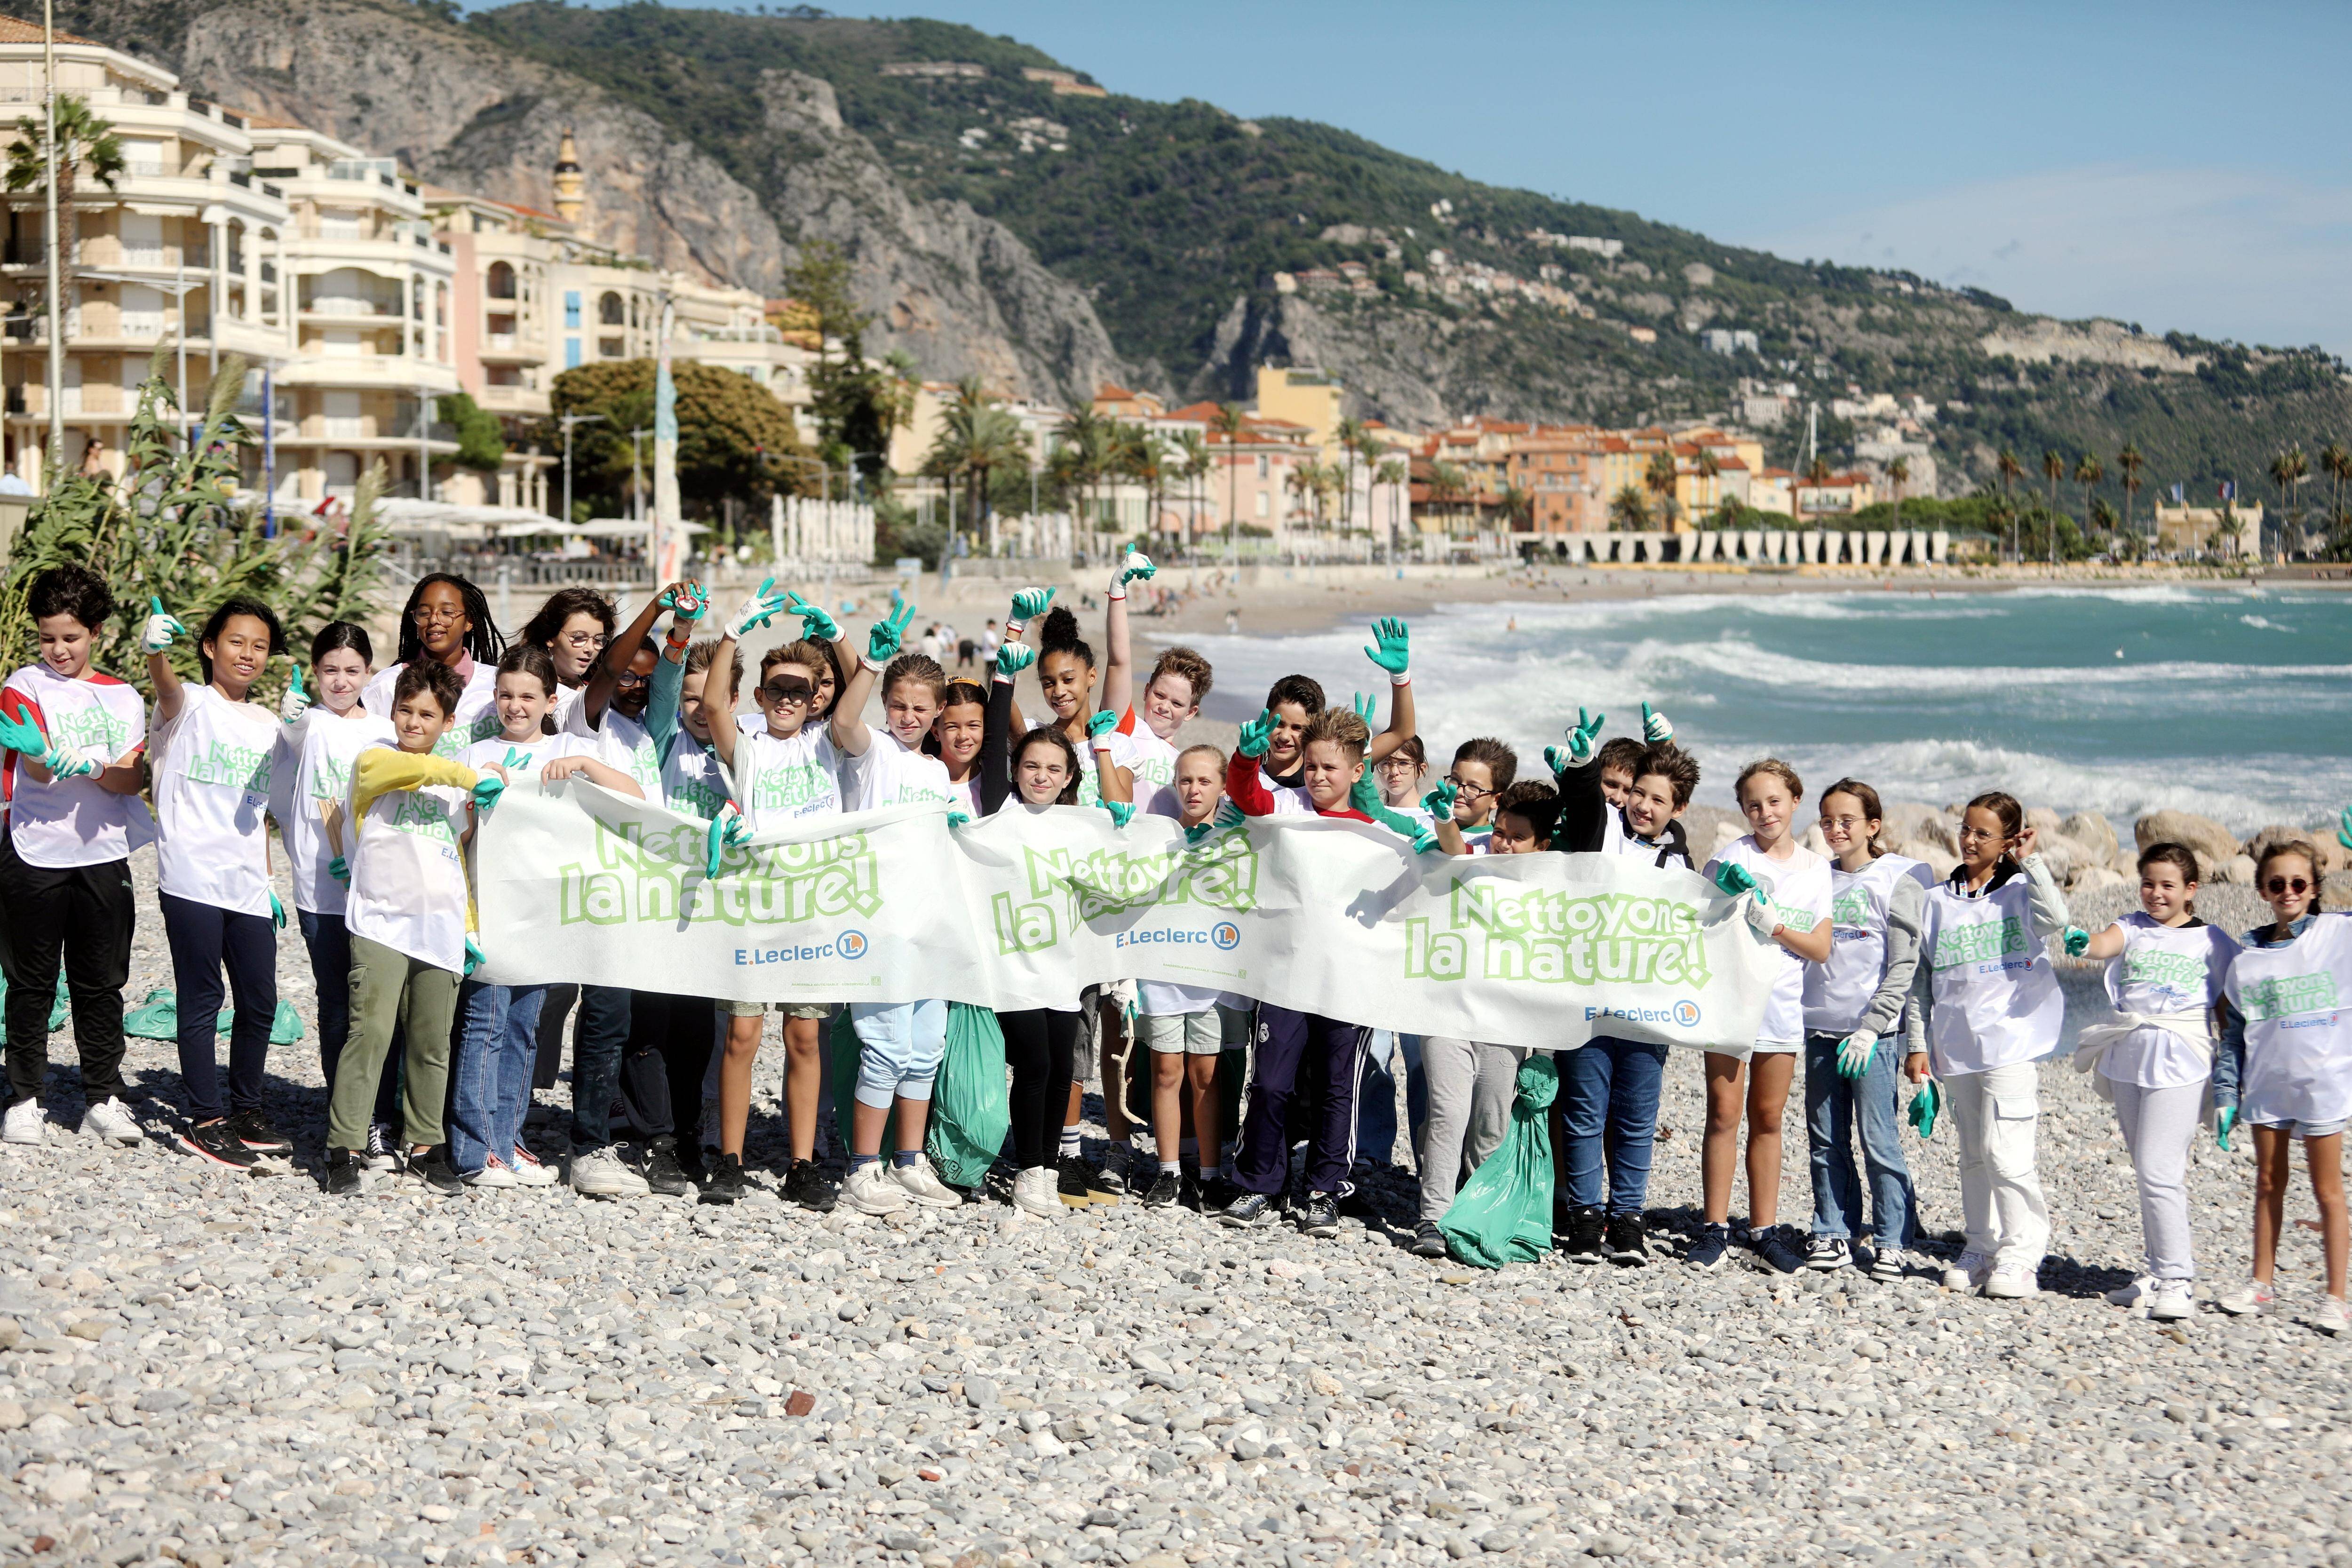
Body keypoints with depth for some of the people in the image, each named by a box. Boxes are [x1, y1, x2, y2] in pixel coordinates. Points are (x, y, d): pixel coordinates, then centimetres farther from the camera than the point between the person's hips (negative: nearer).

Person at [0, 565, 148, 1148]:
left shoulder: (122, 697, 9)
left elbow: (134, 780, 1)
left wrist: (96, 769, -20)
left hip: (102, 856, 3)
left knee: (101, 983, 6)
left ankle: (103, 1100, 14)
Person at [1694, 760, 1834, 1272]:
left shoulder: (1814, 868, 7)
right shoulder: (1732, 857, -1)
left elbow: (1821, 948, 2)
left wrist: (1774, 925, -12)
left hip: (1783, 1004, 3)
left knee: (1768, 1117, 9)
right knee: (1724, 1113, -3)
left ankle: (1765, 1228, 15)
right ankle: (1715, 1228, 3)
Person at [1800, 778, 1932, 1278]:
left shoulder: (1898, 880, -3)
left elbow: (1904, 965, -7)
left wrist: (1870, 1028, -13)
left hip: (1874, 1031, -5)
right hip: (1820, 1029, 5)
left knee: (1879, 1140, -5)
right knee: (1826, 1142, 7)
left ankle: (1892, 1241, 3)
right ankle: (1833, 1235, 15)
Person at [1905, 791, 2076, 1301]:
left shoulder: (2021, 891, 1)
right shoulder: (1937, 901, 12)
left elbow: (2055, 923, -22)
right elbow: (1921, 977, 14)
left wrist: (2031, 862, -15)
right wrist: (1918, 1041, 9)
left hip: (2012, 1042, -5)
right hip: (1955, 1047, 5)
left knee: (2004, 1152, -12)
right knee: (1973, 1156, 11)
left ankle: (2021, 1254, -4)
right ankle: (1982, 1248, 20)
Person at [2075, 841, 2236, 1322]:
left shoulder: (2211, 940, 3)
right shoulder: (2133, 927, 11)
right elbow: (2106, 944, -11)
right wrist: (2084, 943, -34)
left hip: (2180, 1060, -5)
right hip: (2129, 1059, 5)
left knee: (2158, 1169, -12)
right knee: (2148, 1171, 11)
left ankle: (2177, 1279, -6)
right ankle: (2157, 1272, 19)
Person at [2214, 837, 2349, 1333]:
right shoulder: (2247, 955, 4)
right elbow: (2235, 1032, 8)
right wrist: (2226, 1096, 4)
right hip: (2266, 1086, 3)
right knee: (2269, 1183, 13)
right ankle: (2262, 1284, 24)